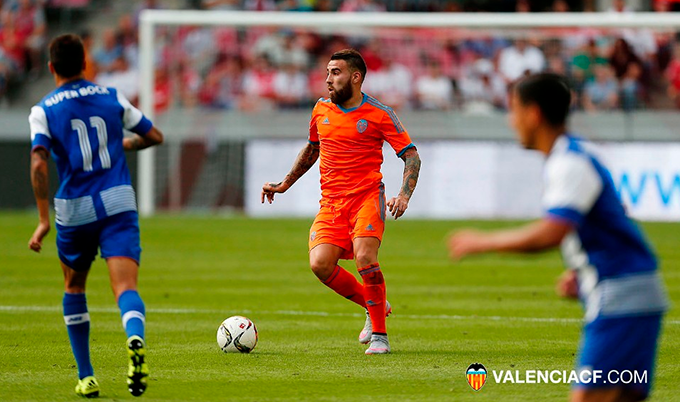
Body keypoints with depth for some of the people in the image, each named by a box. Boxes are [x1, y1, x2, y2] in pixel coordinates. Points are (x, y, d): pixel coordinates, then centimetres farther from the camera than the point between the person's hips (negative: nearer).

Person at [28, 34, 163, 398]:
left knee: (74, 288, 22)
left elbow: (39, 163, -14)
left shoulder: (43, 111, 0)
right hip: (119, 204, 0)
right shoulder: (111, 97, 7)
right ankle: (136, 340, -46)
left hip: (75, 211, 0)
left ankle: (86, 378, 23)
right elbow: (154, 136, 14)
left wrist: (44, 220, -14)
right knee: (125, 287, -12)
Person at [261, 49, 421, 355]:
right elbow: (312, 149, 29)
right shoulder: (321, 110, 11)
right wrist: (284, 184, 26)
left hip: (367, 197, -4)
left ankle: (379, 335, -8)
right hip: (331, 202, 4)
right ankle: (373, 305, 9)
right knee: (320, 263, -17)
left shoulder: (379, 114, -4)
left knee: (364, 258, -26)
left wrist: (404, 196, -17)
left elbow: (411, 156, -2)